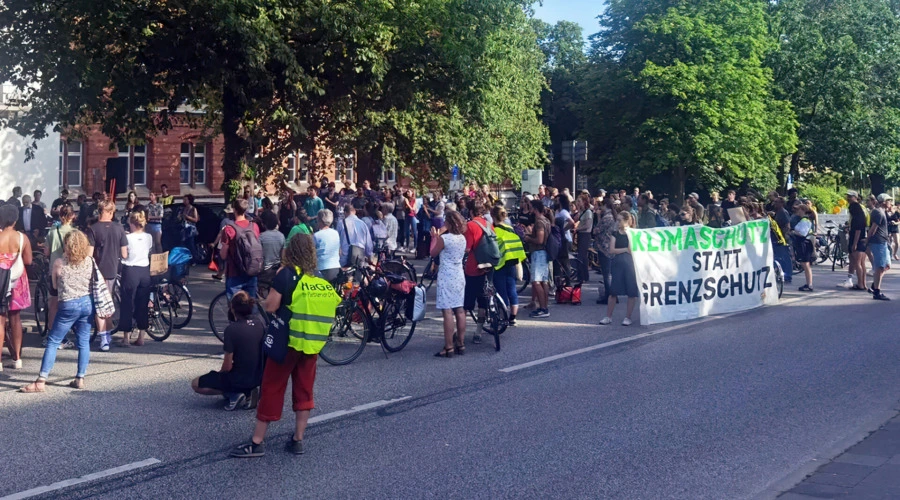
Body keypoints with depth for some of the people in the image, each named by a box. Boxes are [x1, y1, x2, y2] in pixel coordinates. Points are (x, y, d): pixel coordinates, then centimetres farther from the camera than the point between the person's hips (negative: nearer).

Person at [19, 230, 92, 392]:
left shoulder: (59, 263, -7)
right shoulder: (90, 261, 1)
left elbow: (54, 285, 5)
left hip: (69, 305, -3)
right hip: (87, 303, 3)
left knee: (53, 342, 2)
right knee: (84, 342, 10)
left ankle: (41, 381, -1)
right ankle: (80, 378, 12)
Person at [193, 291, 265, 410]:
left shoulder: (232, 329, -22)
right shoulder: (258, 322, -6)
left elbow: (227, 367, -16)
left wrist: (220, 372, 4)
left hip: (239, 380, -6)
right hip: (259, 377, 6)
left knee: (195, 384, 12)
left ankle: (233, 394, -4)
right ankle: (248, 392, 10)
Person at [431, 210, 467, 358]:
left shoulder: (443, 239, -14)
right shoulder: (462, 238, 8)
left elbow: (433, 253, -3)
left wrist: (434, 236, 8)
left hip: (446, 277, -7)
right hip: (459, 276, 8)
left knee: (447, 311, -7)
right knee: (459, 310, 11)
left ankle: (449, 348, -8)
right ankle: (461, 344, 16)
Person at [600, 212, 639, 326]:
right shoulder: (615, 234, 8)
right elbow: (611, 250, -2)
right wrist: (625, 249, -8)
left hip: (629, 263, -2)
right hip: (617, 264, 2)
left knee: (631, 292, -1)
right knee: (613, 291, 3)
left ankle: (628, 317, 7)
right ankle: (608, 317, 11)